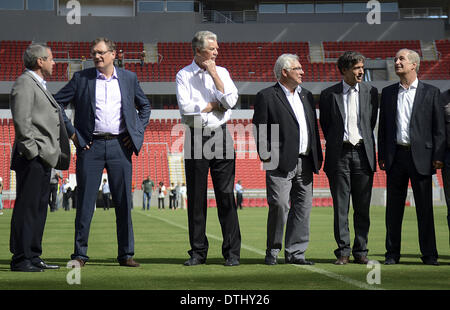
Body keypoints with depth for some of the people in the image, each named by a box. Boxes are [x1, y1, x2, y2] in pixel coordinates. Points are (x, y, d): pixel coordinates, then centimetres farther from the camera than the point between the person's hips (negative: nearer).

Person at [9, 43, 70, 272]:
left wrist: (51, 154, 18)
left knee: (39, 208, 12)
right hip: (31, 159, -10)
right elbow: (21, 122, -18)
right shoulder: (24, 84, -9)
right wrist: (33, 151, -19)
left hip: (43, 158, 10)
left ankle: (33, 257, 17)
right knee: (26, 208, -8)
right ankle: (20, 259, -6)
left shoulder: (39, 85, 22)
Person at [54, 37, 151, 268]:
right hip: (91, 145, -1)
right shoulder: (81, 78, 4)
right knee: (85, 201, -1)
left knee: (124, 202, 3)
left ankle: (126, 254, 11)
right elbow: (56, 103, 7)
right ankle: (80, 253, 7)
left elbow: (145, 106, 22)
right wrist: (71, 132, 0)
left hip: (120, 145, 1)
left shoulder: (129, 78, 9)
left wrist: (138, 131, 9)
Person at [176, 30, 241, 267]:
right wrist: (215, 105, -5)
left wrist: (214, 74, -6)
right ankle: (198, 252, 10)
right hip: (196, 138, -1)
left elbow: (230, 101, -6)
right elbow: (186, 108, -12)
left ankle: (232, 252, 2)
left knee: (226, 194, -2)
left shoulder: (222, 73, 11)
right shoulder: (183, 75, 3)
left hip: (221, 136, 1)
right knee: (196, 196, 2)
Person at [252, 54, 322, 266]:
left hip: (305, 162, 6)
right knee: (279, 205, -10)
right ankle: (272, 251, 4)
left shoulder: (306, 96, 18)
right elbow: (259, 129, -5)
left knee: (303, 206, 5)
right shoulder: (266, 97, -2)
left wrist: (318, 157, 14)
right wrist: (266, 156, -12)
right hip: (281, 162, -6)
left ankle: (295, 252, 11)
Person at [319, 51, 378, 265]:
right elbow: (325, 125, 11)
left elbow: (372, 122, 16)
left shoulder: (370, 92, 7)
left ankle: (360, 251, 11)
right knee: (340, 207, 0)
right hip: (339, 155, -1)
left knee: (363, 207, 4)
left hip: (363, 153, 1)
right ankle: (343, 251, 6)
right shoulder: (329, 94, 3)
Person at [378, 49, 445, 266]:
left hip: (421, 156, -2)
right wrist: (382, 156, 5)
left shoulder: (430, 92, 4)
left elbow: (439, 127, 1)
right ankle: (392, 253, 12)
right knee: (393, 207, 5)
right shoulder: (388, 92, 12)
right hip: (395, 156, 3)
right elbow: (382, 126, 13)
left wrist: (438, 156, -6)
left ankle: (429, 254, 7)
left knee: (424, 207, 0)